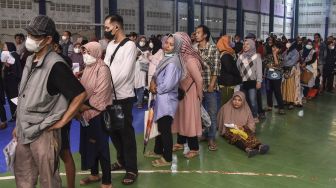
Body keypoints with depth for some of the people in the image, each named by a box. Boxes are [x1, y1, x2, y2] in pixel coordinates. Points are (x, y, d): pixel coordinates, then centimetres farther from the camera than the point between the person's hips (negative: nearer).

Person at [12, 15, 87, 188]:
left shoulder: (55, 65, -18)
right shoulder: (30, 61, 7)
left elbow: (80, 94, -21)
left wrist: (61, 122, -16)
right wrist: (18, 125, 17)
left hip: (43, 133, -8)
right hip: (24, 131, 8)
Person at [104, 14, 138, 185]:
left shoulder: (130, 45, -10)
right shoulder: (110, 45, 12)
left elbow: (125, 73, -19)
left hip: (123, 96, -7)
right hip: (110, 96, 7)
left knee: (126, 132, -1)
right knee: (113, 130, 16)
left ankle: (131, 169, 10)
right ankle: (122, 160, 34)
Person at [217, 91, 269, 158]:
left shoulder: (246, 109, 11)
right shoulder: (226, 108, 5)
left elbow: (251, 123, 6)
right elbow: (225, 123, 8)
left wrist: (244, 127, -12)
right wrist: (234, 126, -5)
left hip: (243, 130, 3)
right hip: (230, 130, -2)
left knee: (250, 135, -33)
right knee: (237, 135, -37)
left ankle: (260, 146, -61)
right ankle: (247, 149, -65)